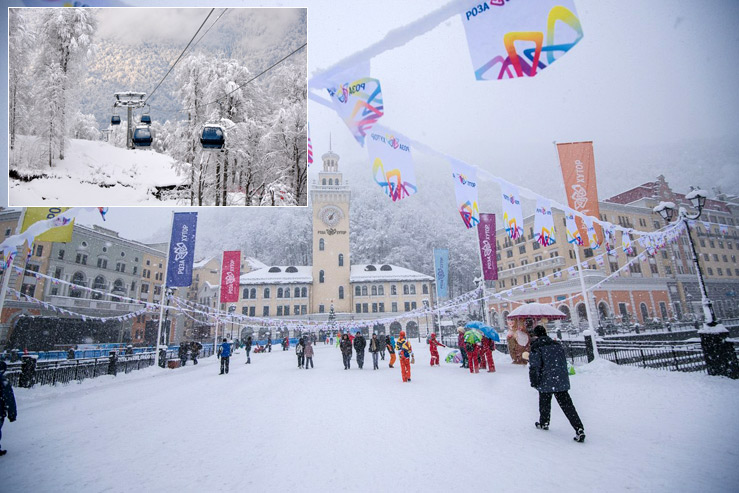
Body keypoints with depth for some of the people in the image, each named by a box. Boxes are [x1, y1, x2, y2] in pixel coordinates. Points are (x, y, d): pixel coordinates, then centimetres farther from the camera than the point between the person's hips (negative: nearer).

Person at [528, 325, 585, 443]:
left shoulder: (536, 348, -10)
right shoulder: (557, 345, 9)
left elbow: (534, 366, -15)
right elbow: (564, 361, 18)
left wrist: (534, 382, -6)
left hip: (546, 383, -4)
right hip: (562, 381, 4)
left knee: (544, 403, 17)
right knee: (567, 405, 4)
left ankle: (544, 423, 33)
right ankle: (579, 429, -5)